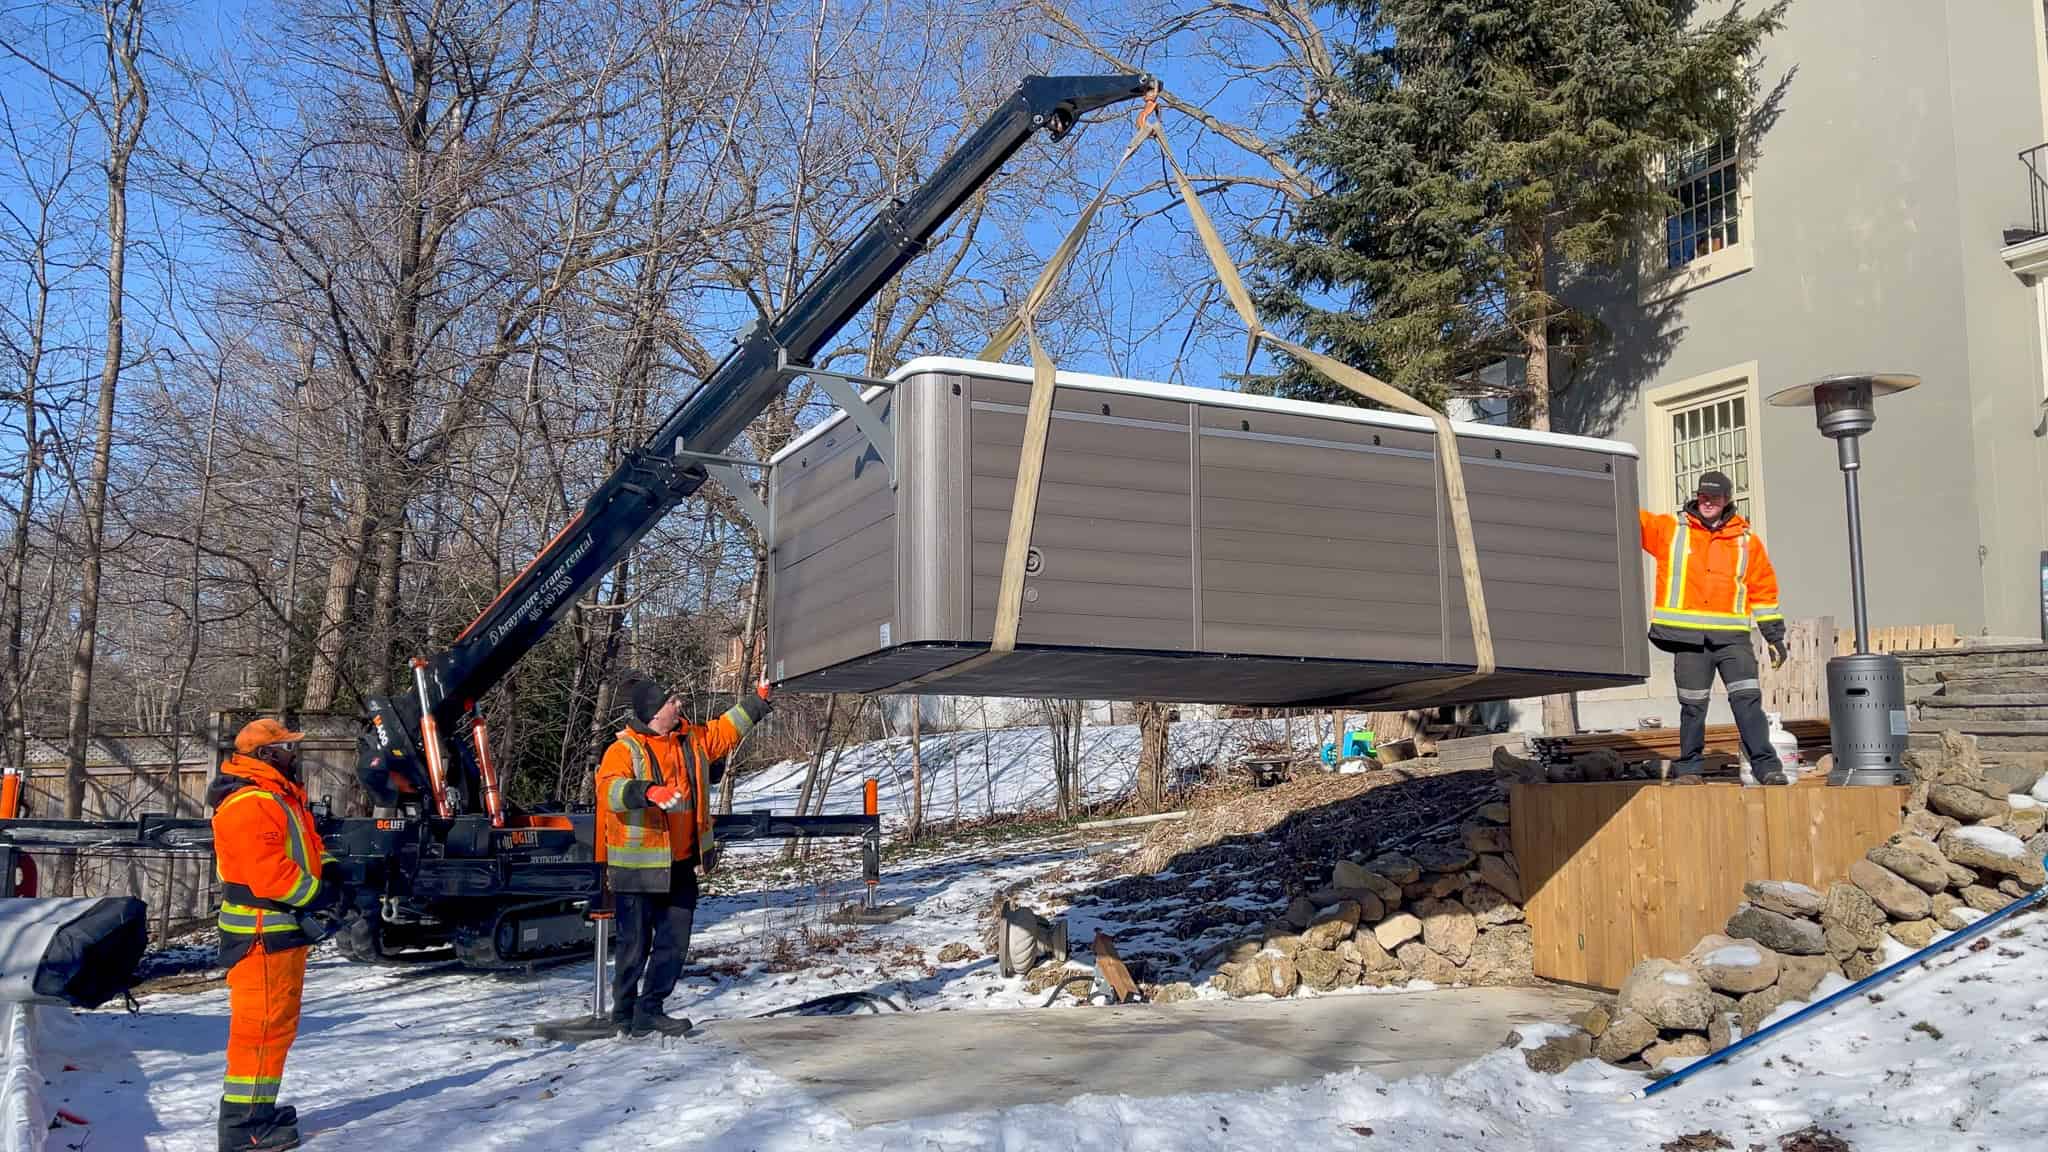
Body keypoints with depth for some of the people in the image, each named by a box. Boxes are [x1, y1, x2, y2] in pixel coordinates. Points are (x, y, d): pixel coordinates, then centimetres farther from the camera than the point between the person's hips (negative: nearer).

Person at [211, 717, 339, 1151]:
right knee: (261, 1023, -8)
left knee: (278, 1022, 17)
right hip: (261, 932, -11)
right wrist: (317, 892, -16)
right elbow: (266, 872, -25)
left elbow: (307, 844, 22)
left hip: (284, 929, 11)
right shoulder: (248, 804, -17)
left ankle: (259, 1108, 27)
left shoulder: (282, 797, 17)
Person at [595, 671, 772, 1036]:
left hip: (681, 866, 7)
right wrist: (647, 792, -47)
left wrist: (758, 701, 25)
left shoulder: (692, 740, 9)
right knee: (635, 945, 3)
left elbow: (725, 729, 25)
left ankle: (649, 1010, 19)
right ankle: (625, 1014, 20)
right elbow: (610, 788, -29)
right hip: (638, 867, -7)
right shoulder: (623, 750, -13)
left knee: (674, 942, 8)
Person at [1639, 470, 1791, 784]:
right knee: (1693, 705, 4)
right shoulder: (1670, 529, 7)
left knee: (1748, 700, -7)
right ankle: (1688, 766, 17)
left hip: (1732, 636, 1)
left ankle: (1766, 766, -2)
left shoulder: (1746, 540, 11)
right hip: (1688, 637, -1)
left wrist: (1775, 635, 12)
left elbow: (1763, 591, 14)